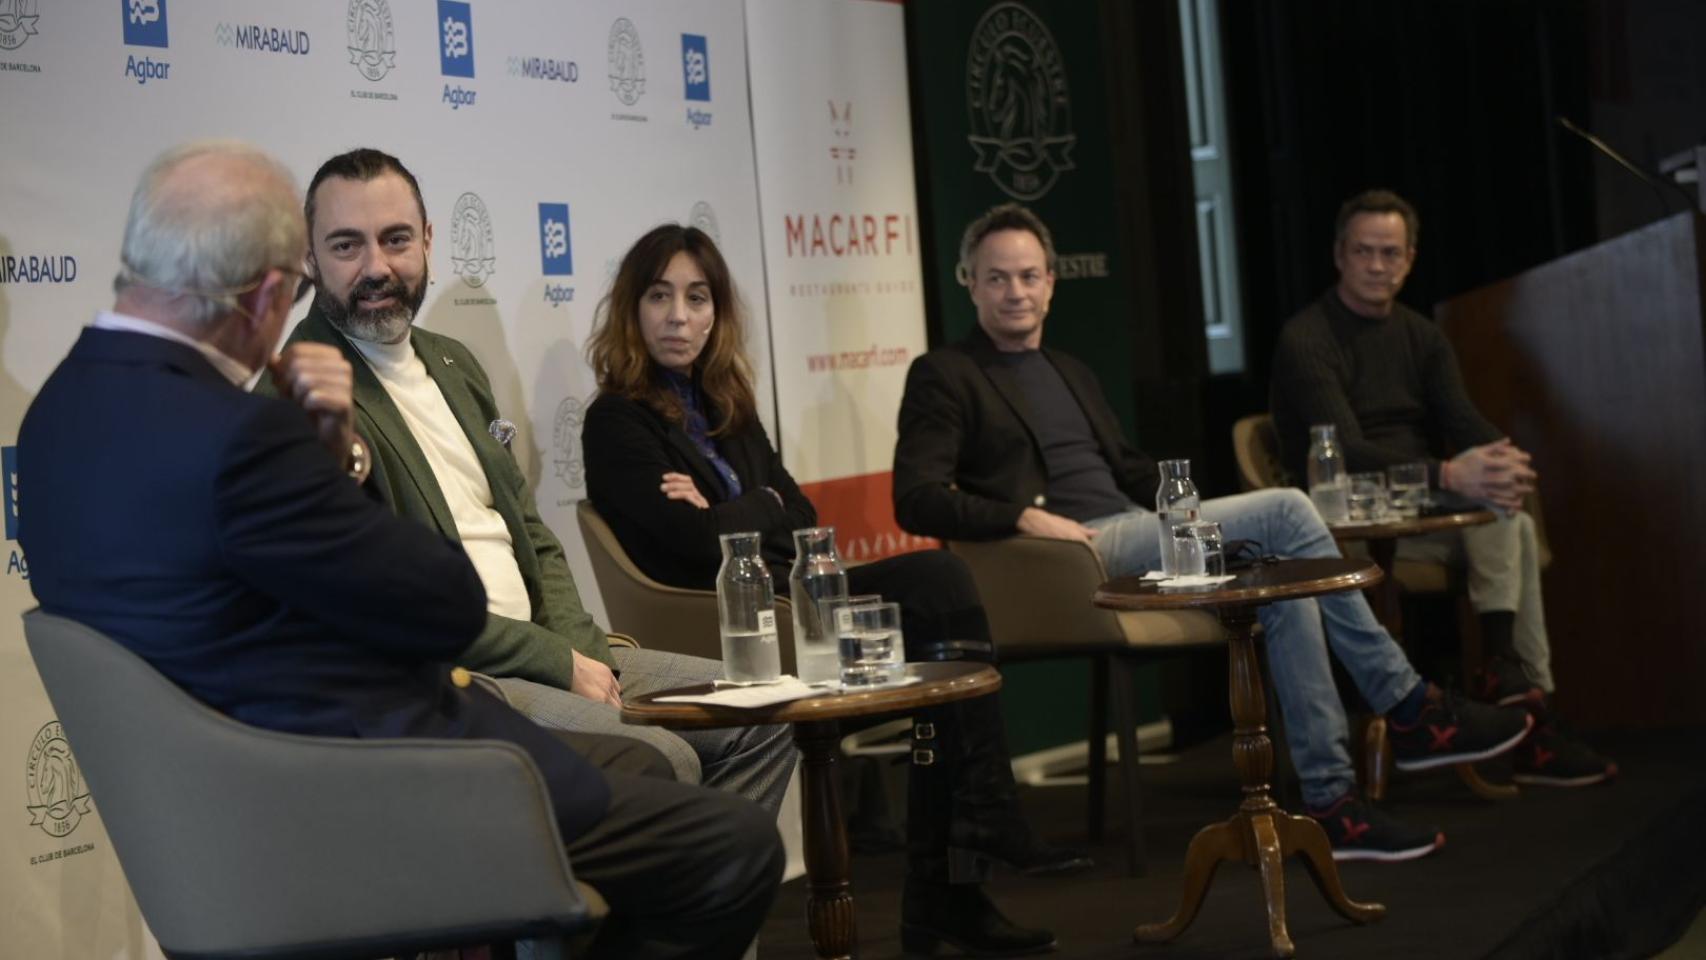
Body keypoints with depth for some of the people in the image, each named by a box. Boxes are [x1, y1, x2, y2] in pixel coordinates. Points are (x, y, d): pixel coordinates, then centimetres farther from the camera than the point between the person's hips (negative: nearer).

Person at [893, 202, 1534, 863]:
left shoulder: (1072, 374, 26)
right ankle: (1406, 706, -10)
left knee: (1285, 588, -16)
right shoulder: (943, 376, 1)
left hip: (1132, 534, 8)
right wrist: (1026, 518, -23)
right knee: (1286, 512, -19)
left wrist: (1204, 511, 12)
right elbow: (916, 501, -10)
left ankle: (1329, 802, -11)